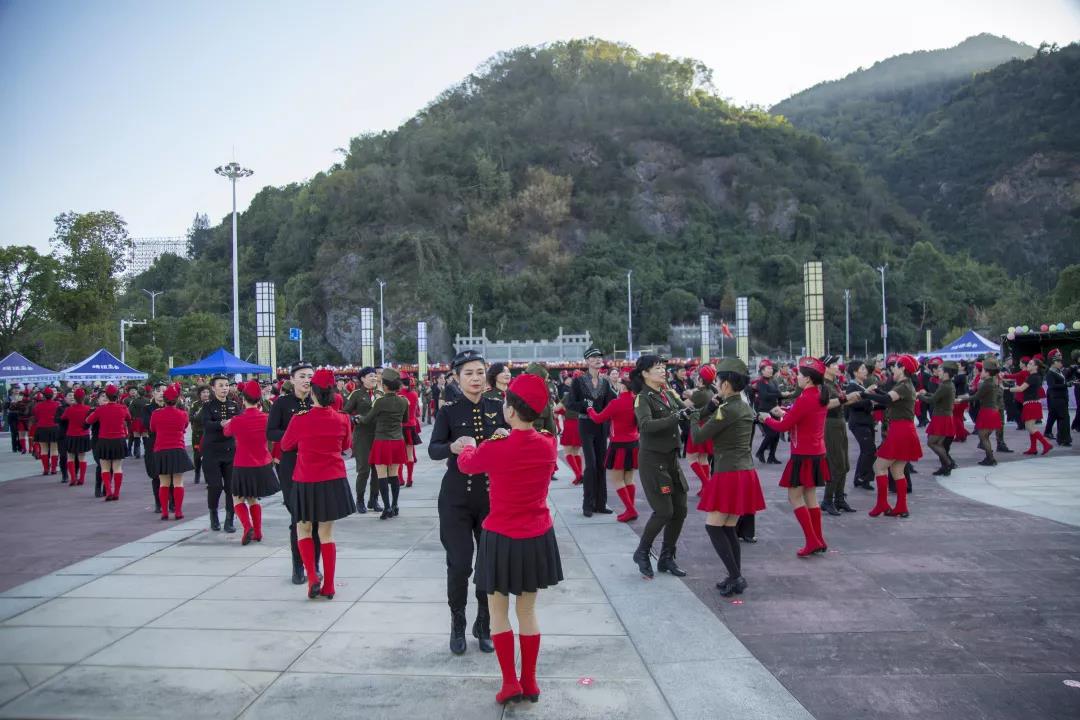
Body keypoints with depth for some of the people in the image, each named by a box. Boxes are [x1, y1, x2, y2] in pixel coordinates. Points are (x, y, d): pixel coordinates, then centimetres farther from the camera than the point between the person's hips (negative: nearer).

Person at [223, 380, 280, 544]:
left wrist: (226, 424, 30)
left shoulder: (237, 421, -15)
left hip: (243, 467, -4)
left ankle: (248, 527, -8)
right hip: (263, 466, 4)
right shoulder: (266, 418, -8)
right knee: (253, 499, 22)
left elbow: (226, 432, 8)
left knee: (238, 499, 14)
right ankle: (257, 532, 19)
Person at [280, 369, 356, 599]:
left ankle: (312, 576, 1)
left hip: (306, 483, -2)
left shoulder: (299, 420, -13)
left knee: (304, 530, 17)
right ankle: (329, 586, 14)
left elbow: (285, 446, 6)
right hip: (334, 482, 2)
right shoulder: (342, 419, -6)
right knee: (326, 533, 11)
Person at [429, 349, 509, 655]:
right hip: (457, 498, -2)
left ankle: (484, 626, 26)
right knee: (459, 565, -2)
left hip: (493, 496, 2)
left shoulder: (497, 408, 4)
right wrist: (452, 447, -34)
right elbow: (433, 450, -13)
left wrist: (507, 438, -16)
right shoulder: (448, 411, -3)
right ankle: (457, 626, 21)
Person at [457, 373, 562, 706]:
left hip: (502, 539, -4)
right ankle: (530, 683, 26)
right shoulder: (549, 445, -8)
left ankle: (510, 682, 16)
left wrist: (468, 444, 23)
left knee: (498, 611, 15)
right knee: (528, 611, 17)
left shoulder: (494, 450, -20)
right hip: (538, 538, 4)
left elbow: (466, 464, 3)